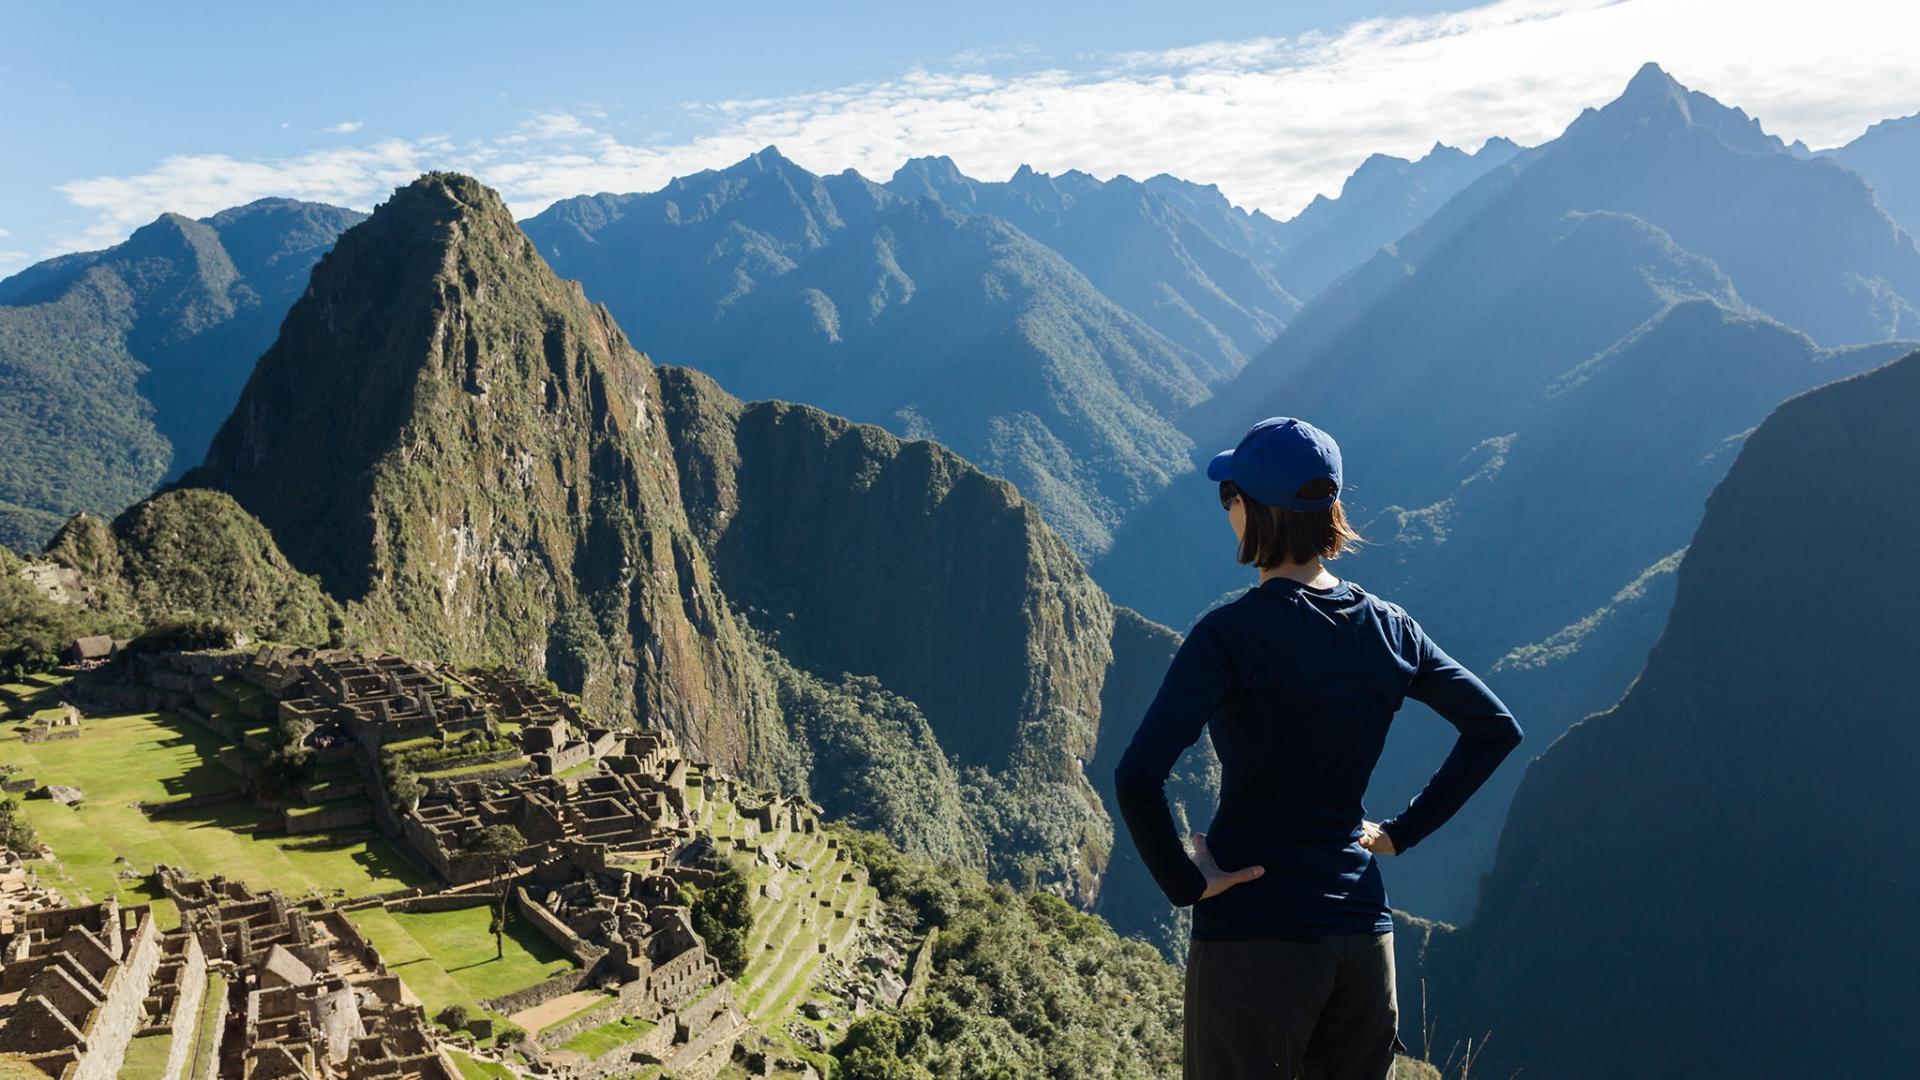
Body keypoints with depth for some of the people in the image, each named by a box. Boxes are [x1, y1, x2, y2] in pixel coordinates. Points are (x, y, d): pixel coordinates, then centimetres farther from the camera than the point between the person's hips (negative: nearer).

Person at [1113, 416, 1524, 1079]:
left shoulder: (1231, 634, -16)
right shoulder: (1387, 628, 1)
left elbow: (1137, 780, -26)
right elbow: (1496, 729, 13)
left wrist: (1185, 882, -12)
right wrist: (1402, 832, 12)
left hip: (1251, 933, -5)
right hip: (1363, 932, 6)